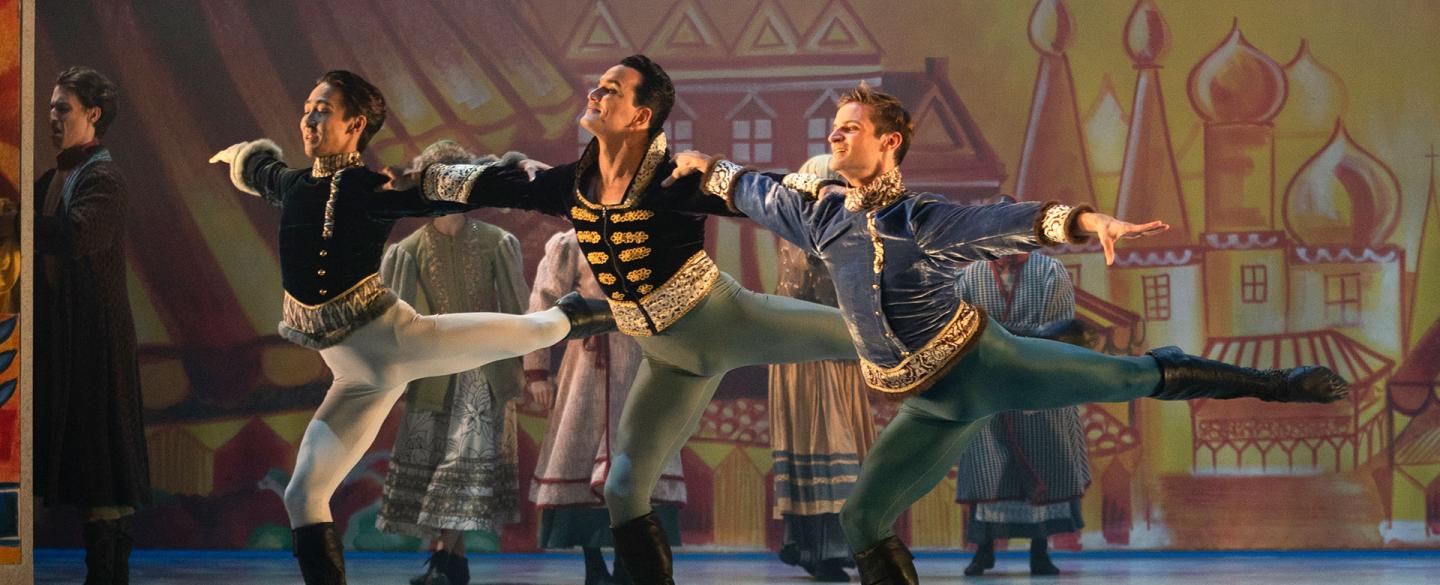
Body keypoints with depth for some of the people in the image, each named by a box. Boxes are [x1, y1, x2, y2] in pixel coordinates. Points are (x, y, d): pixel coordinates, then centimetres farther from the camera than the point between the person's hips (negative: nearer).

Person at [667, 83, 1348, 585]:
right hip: (933, 406, 5)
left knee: (1134, 376, -9)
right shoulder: (820, 210, 4)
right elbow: (754, 189, 23)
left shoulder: (919, 219, -13)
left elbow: (1003, 224, -28)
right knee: (862, 521, 0)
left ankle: (1273, 384, 3)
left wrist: (1088, 221, -42)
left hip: (983, 361, -5)